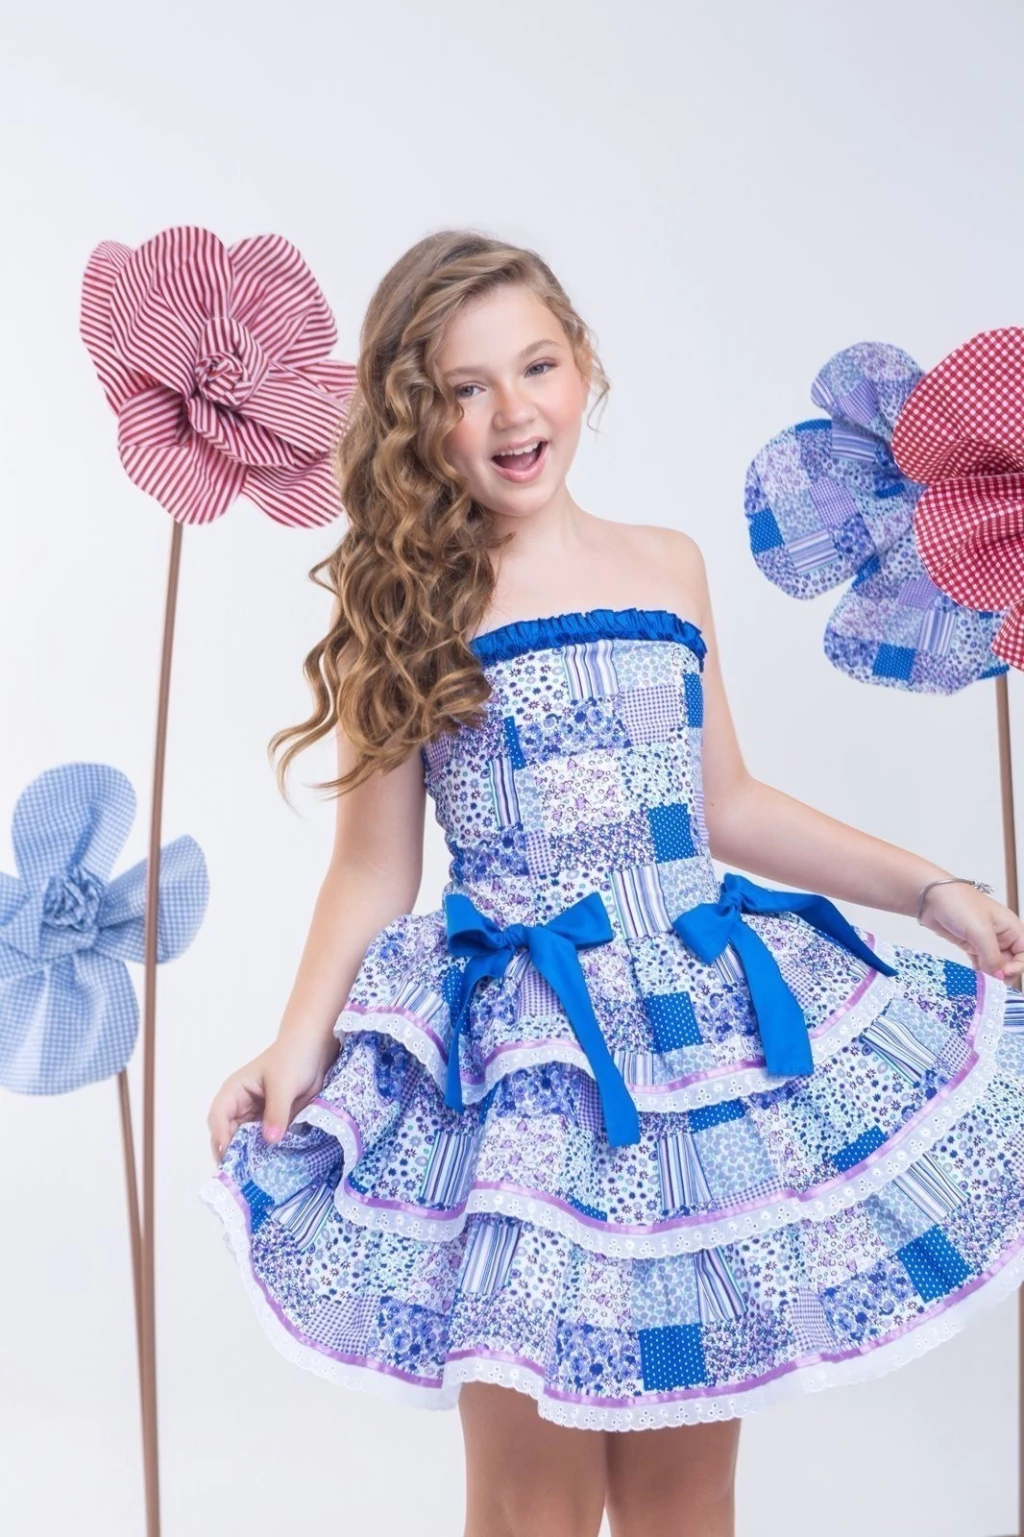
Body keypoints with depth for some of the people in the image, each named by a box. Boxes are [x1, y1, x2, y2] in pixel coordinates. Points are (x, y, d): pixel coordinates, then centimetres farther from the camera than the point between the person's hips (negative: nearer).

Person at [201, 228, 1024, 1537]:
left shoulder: (669, 567, 7)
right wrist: (297, 1048, -15)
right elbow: (373, 871, -1)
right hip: (524, 1060, -3)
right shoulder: (403, 610, -3)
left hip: (710, 1027, 4)